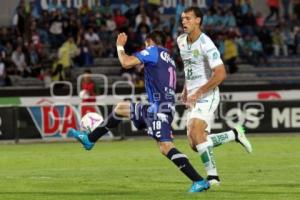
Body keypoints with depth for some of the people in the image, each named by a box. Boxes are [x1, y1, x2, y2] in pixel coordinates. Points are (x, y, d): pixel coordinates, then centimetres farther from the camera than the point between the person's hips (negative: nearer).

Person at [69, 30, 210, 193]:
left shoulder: (153, 51, -4)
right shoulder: (169, 59, 19)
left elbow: (126, 63, -13)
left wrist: (120, 46, 7)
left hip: (159, 108, -10)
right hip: (154, 106, 10)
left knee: (165, 147, -20)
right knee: (121, 108, 24)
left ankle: (199, 181, -26)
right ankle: (90, 139, 33)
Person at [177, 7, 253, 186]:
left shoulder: (206, 45, -18)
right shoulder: (181, 41, 8)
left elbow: (220, 74, -23)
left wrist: (198, 92, -21)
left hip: (207, 95, -9)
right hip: (193, 97, 9)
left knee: (195, 133, -24)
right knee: (195, 144, 2)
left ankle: (212, 176, -14)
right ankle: (235, 134, 17)